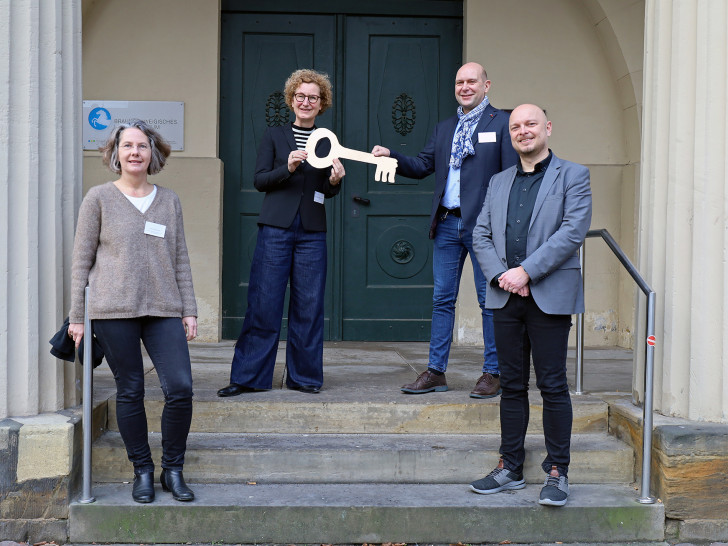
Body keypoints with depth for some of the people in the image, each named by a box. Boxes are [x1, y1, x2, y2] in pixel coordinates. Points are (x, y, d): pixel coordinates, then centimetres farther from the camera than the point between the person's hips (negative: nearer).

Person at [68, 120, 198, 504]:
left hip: (163, 310, 3)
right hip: (113, 311, -2)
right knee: (130, 392, 2)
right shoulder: (99, 198, 4)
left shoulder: (169, 201, 13)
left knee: (181, 389, -7)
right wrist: (76, 317, 0)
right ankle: (143, 471, 16)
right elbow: (81, 260, 4)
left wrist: (189, 310, 10)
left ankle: (173, 470, 10)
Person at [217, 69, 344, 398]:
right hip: (276, 228, -2)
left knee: (308, 306, 3)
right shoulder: (274, 136, 8)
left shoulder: (327, 142, 13)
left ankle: (304, 376, 14)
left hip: (312, 232, 2)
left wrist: (335, 181, -9)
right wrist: (287, 168, -16)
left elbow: (328, 191, 13)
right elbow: (259, 180, 1)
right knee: (263, 304, -3)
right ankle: (248, 377, 4)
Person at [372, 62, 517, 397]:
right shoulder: (444, 129, 18)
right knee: (442, 299, 8)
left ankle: (492, 373, 10)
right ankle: (436, 372, 15)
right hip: (447, 224, 5)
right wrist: (390, 156, -3)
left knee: (489, 300, 2)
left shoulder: (502, 124, 0)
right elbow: (421, 166, 14)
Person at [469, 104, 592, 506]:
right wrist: (500, 276, -6)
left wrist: (525, 271, -15)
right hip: (505, 297, 5)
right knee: (512, 384, 9)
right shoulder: (498, 182, 18)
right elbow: (481, 234, 12)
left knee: (552, 385, -2)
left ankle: (557, 472, 7)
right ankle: (510, 469, 17)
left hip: (550, 296, -4)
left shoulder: (572, 176, 3)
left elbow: (573, 231, -10)